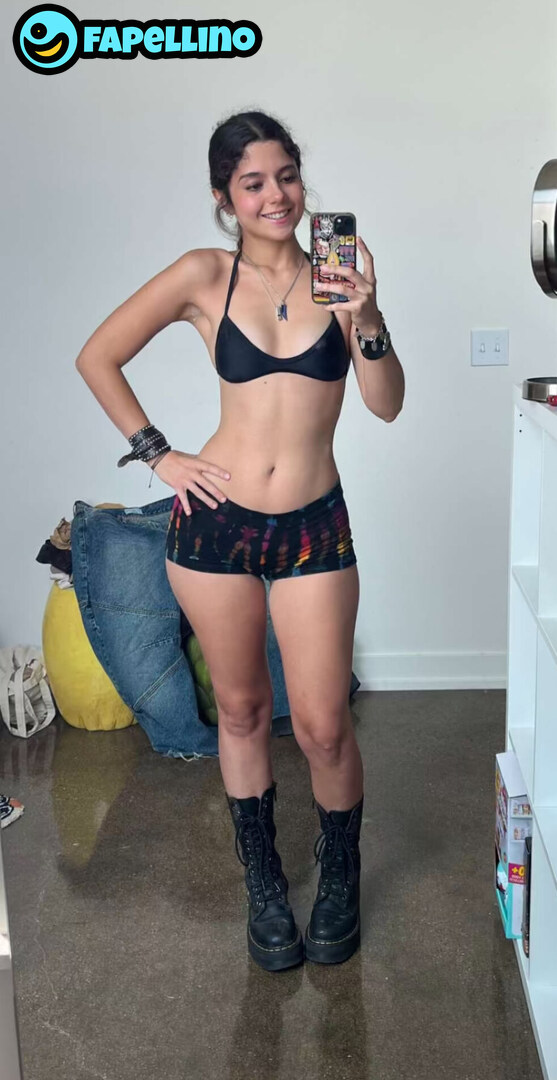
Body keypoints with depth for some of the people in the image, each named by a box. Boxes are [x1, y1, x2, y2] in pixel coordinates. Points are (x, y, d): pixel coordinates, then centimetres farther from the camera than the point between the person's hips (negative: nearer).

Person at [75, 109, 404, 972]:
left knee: (323, 725, 2)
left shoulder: (337, 276, 2)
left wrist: (366, 318, -20)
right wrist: (158, 454, 0)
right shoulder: (204, 276, -1)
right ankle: (263, 883, 35)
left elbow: (387, 404, -4)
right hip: (217, 522, 0)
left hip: (314, 527, 0)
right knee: (242, 709, 14)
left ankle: (341, 877, 32)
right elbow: (97, 358, 4)